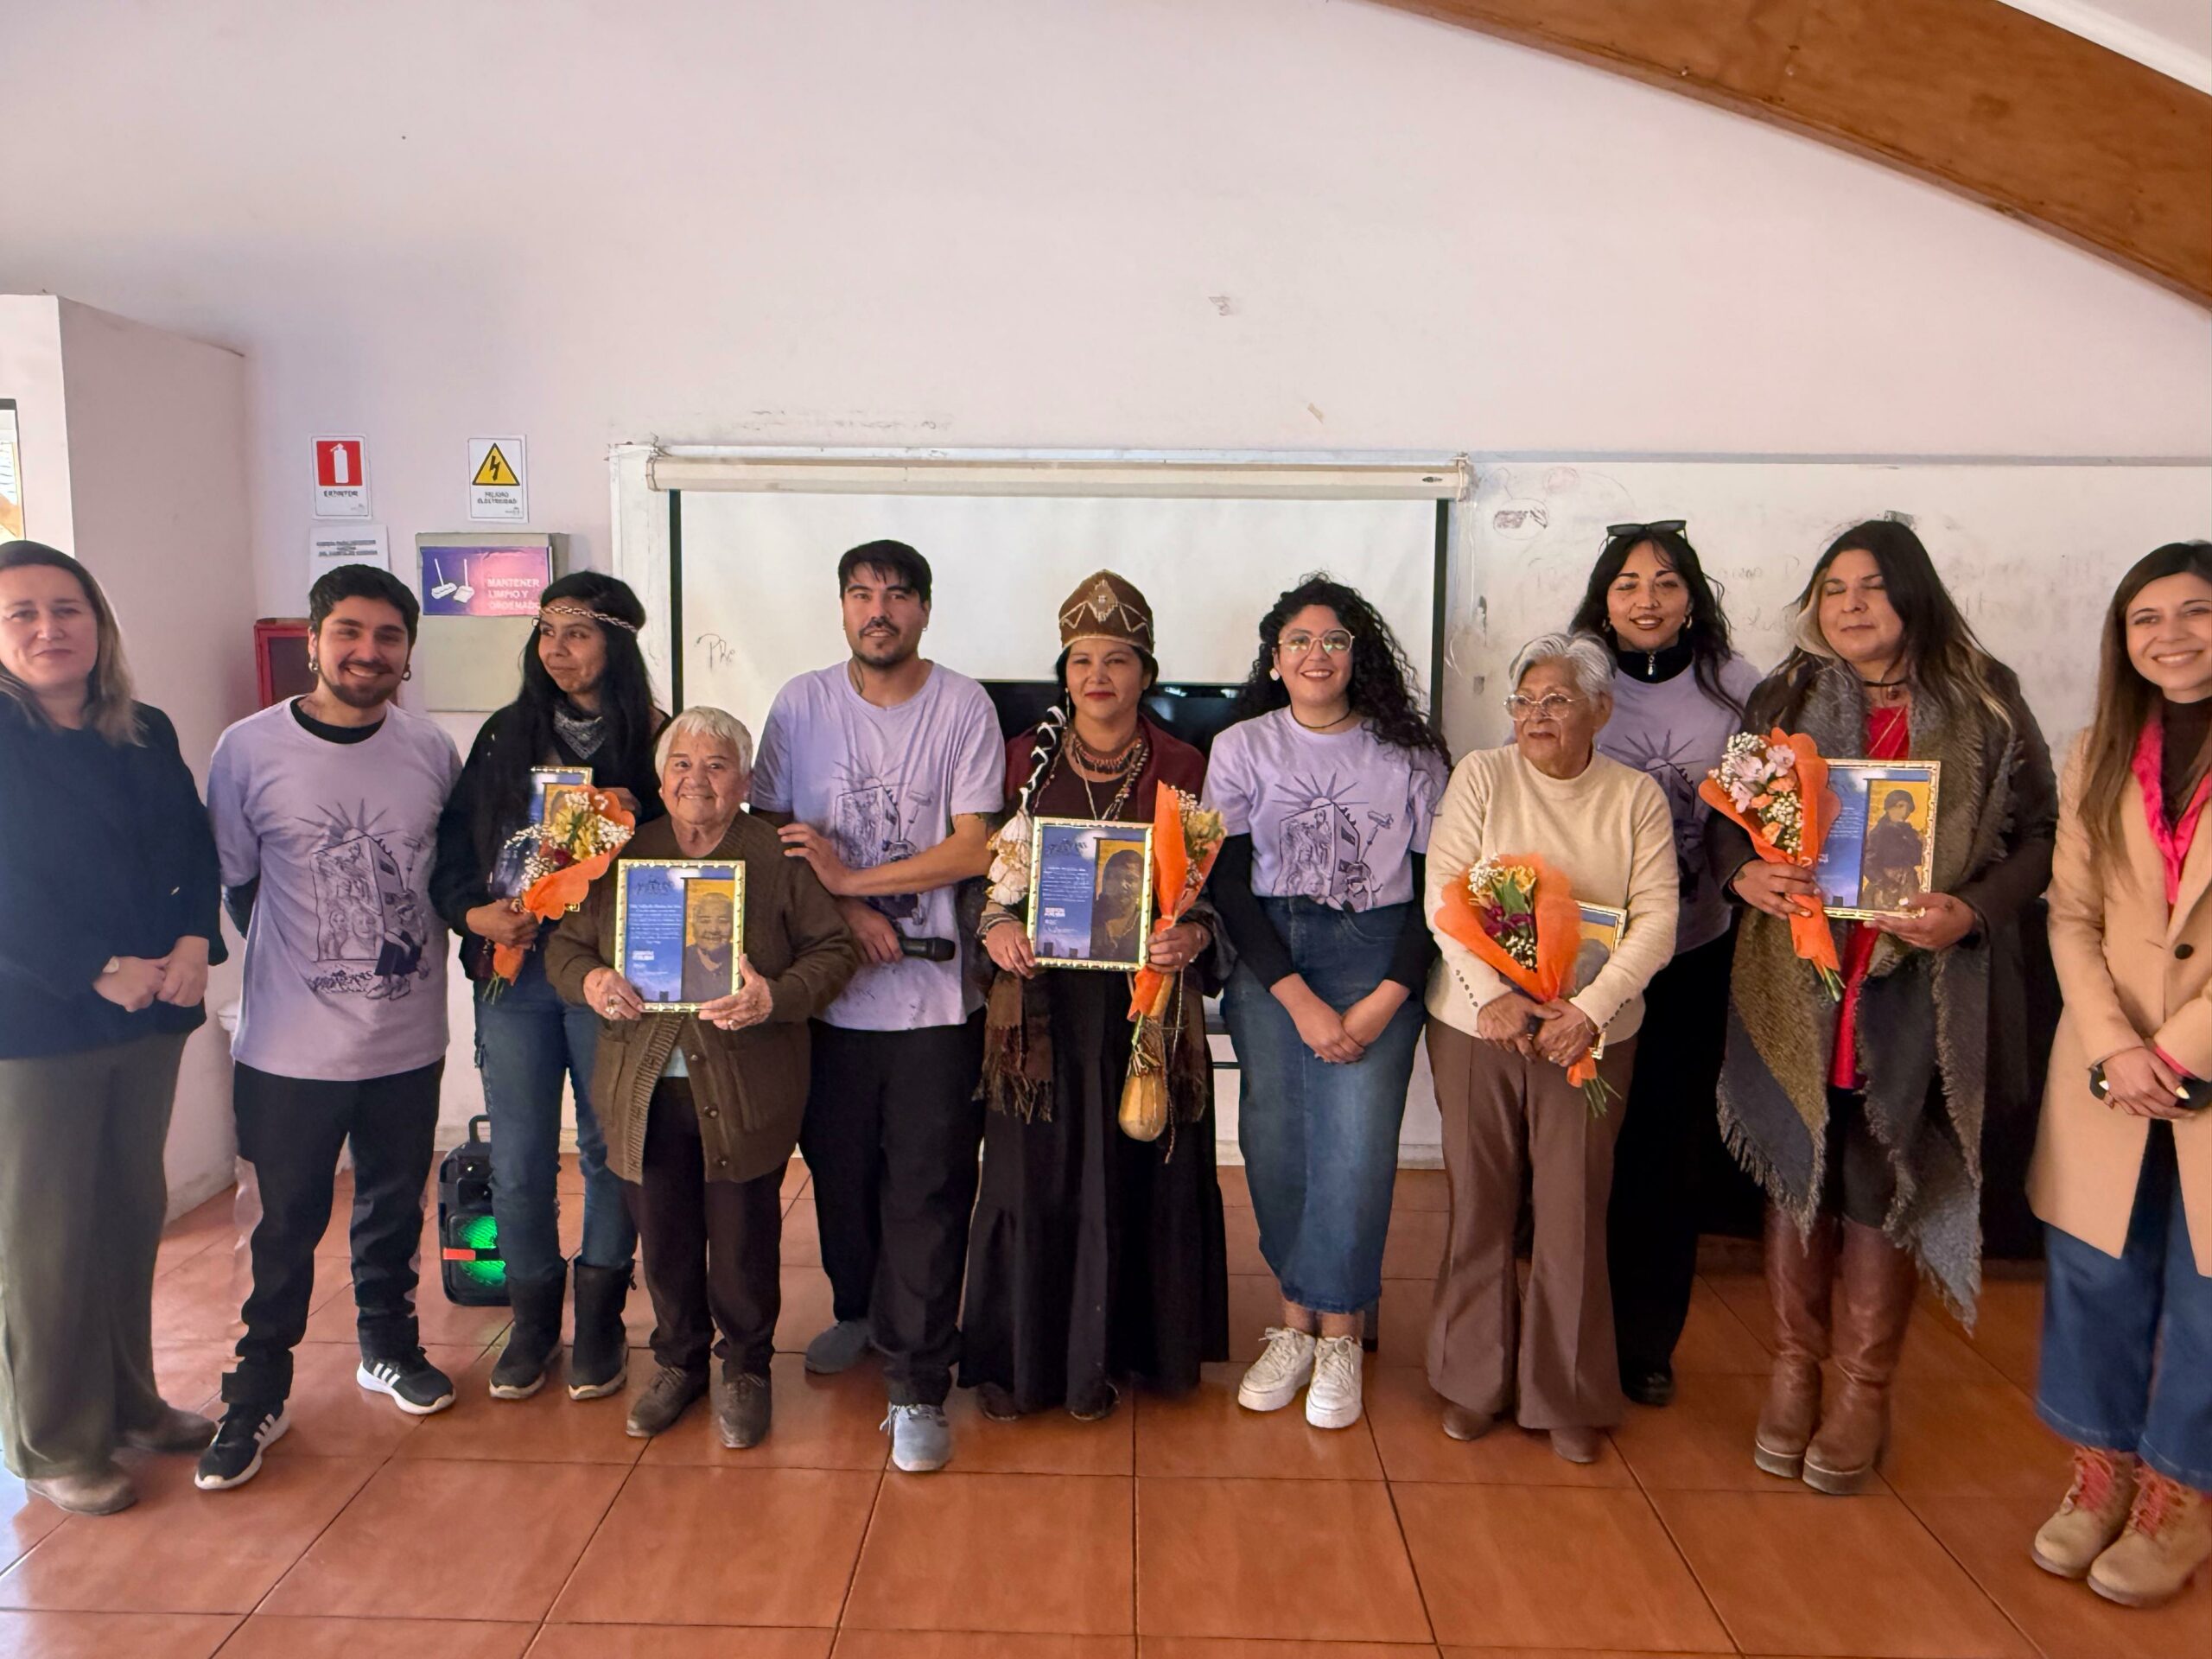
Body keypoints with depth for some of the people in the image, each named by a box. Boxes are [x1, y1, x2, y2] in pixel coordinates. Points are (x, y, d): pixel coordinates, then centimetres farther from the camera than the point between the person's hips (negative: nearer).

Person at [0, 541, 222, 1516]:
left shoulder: (146, 733, 8)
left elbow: (193, 850, 6)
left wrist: (195, 942, -11)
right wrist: (100, 972, -18)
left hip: (148, 1012, 5)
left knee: (134, 1213, 15)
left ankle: (129, 1402, 31)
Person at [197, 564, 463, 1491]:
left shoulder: (432, 751, -2)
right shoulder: (249, 749, -9)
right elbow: (231, 885, 0)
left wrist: (414, 948, 0)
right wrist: (307, 958, 1)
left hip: (408, 1039, 3)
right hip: (292, 1047, -2)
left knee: (395, 1208, 18)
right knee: (287, 1227, 8)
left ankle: (390, 1347, 39)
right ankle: (257, 1395, 26)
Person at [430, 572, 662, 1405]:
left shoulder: (655, 739, -1)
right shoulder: (504, 734, 9)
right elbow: (454, 840, 9)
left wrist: (634, 819, -20)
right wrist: (473, 911, -7)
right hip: (512, 969, 3)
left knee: (609, 1145, 7)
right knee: (518, 1157, 8)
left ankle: (600, 1319, 25)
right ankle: (533, 1319, 28)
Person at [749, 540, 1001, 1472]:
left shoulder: (964, 708, -4)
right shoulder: (801, 704, 4)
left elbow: (976, 847, -9)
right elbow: (768, 831, 5)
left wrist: (852, 876, -14)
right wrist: (844, 913, -10)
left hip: (936, 994, -3)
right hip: (827, 984, 3)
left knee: (928, 1192, -1)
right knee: (838, 1169, 17)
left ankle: (917, 1387, 10)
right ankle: (859, 1310, 43)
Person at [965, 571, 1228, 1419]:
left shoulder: (1182, 768, 3)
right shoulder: (1025, 759, 6)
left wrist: (1192, 936, -17)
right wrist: (996, 925, -13)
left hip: (1146, 1003, 0)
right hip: (1041, 998, 1)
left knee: (1129, 1174, 6)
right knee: (1032, 1173, 5)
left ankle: (1100, 1354, 24)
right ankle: (1018, 1356, 22)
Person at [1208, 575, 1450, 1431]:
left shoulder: (1407, 753, 5)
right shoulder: (1241, 748, 5)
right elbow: (1228, 883, -1)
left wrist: (1387, 998, -9)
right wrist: (1300, 1000, -9)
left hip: (1378, 961, -1)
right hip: (1267, 962, 1)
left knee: (1356, 1144, -8)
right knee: (1275, 1143, -2)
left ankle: (1339, 1335, 8)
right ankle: (1295, 1323, 15)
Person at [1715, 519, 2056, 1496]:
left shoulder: (1984, 704, 3)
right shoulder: (1783, 700, 7)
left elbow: (2037, 833, 2)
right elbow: (1725, 817, 9)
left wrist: (1971, 911, -15)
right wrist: (1744, 872, -12)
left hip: (1920, 985, -1)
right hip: (1795, 979, 1)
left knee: (1883, 1179, 4)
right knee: (1799, 1169, 9)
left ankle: (1865, 1391, 21)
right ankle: (1794, 1367, 26)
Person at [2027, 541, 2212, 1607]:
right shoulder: (2099, 753, 5)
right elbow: (2070, 914, 2)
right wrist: (2113, 1047, -11)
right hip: (2107, 1075, 4)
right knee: (2093, 1279, 12)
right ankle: (2102, 1469, 31)